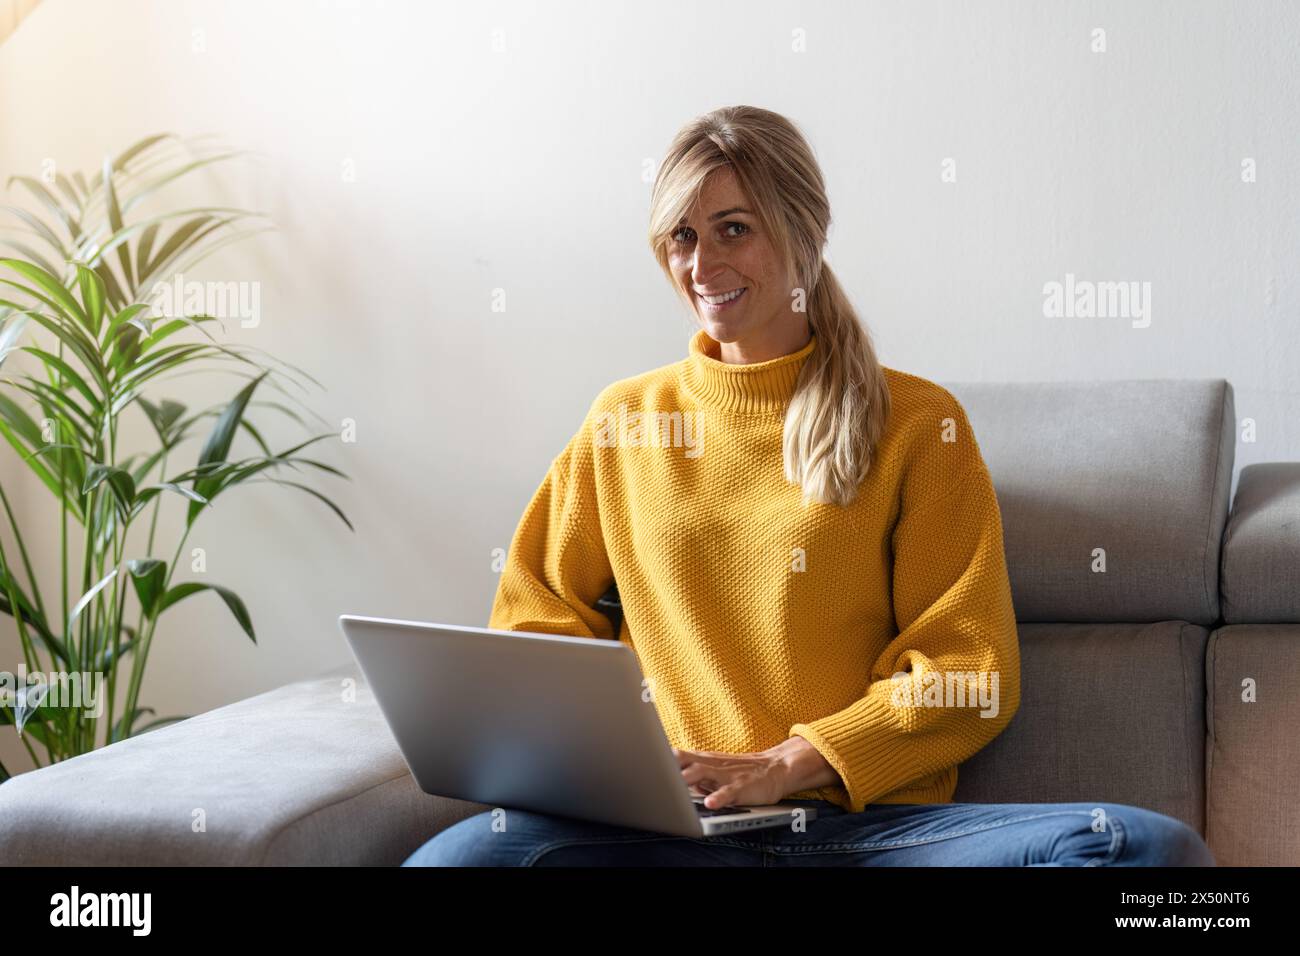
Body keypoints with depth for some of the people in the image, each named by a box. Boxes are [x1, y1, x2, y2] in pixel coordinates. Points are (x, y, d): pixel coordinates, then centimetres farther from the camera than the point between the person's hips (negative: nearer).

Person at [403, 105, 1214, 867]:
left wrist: (781, 766, -11)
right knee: (451, 858, -32)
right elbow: (537, 619, 19)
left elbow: (970, 677, 1)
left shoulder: (918, 425, 6)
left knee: (1157, 849, -29)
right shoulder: (623, 423, 16)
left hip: (875, 820, 0)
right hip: (668, 825, 1)